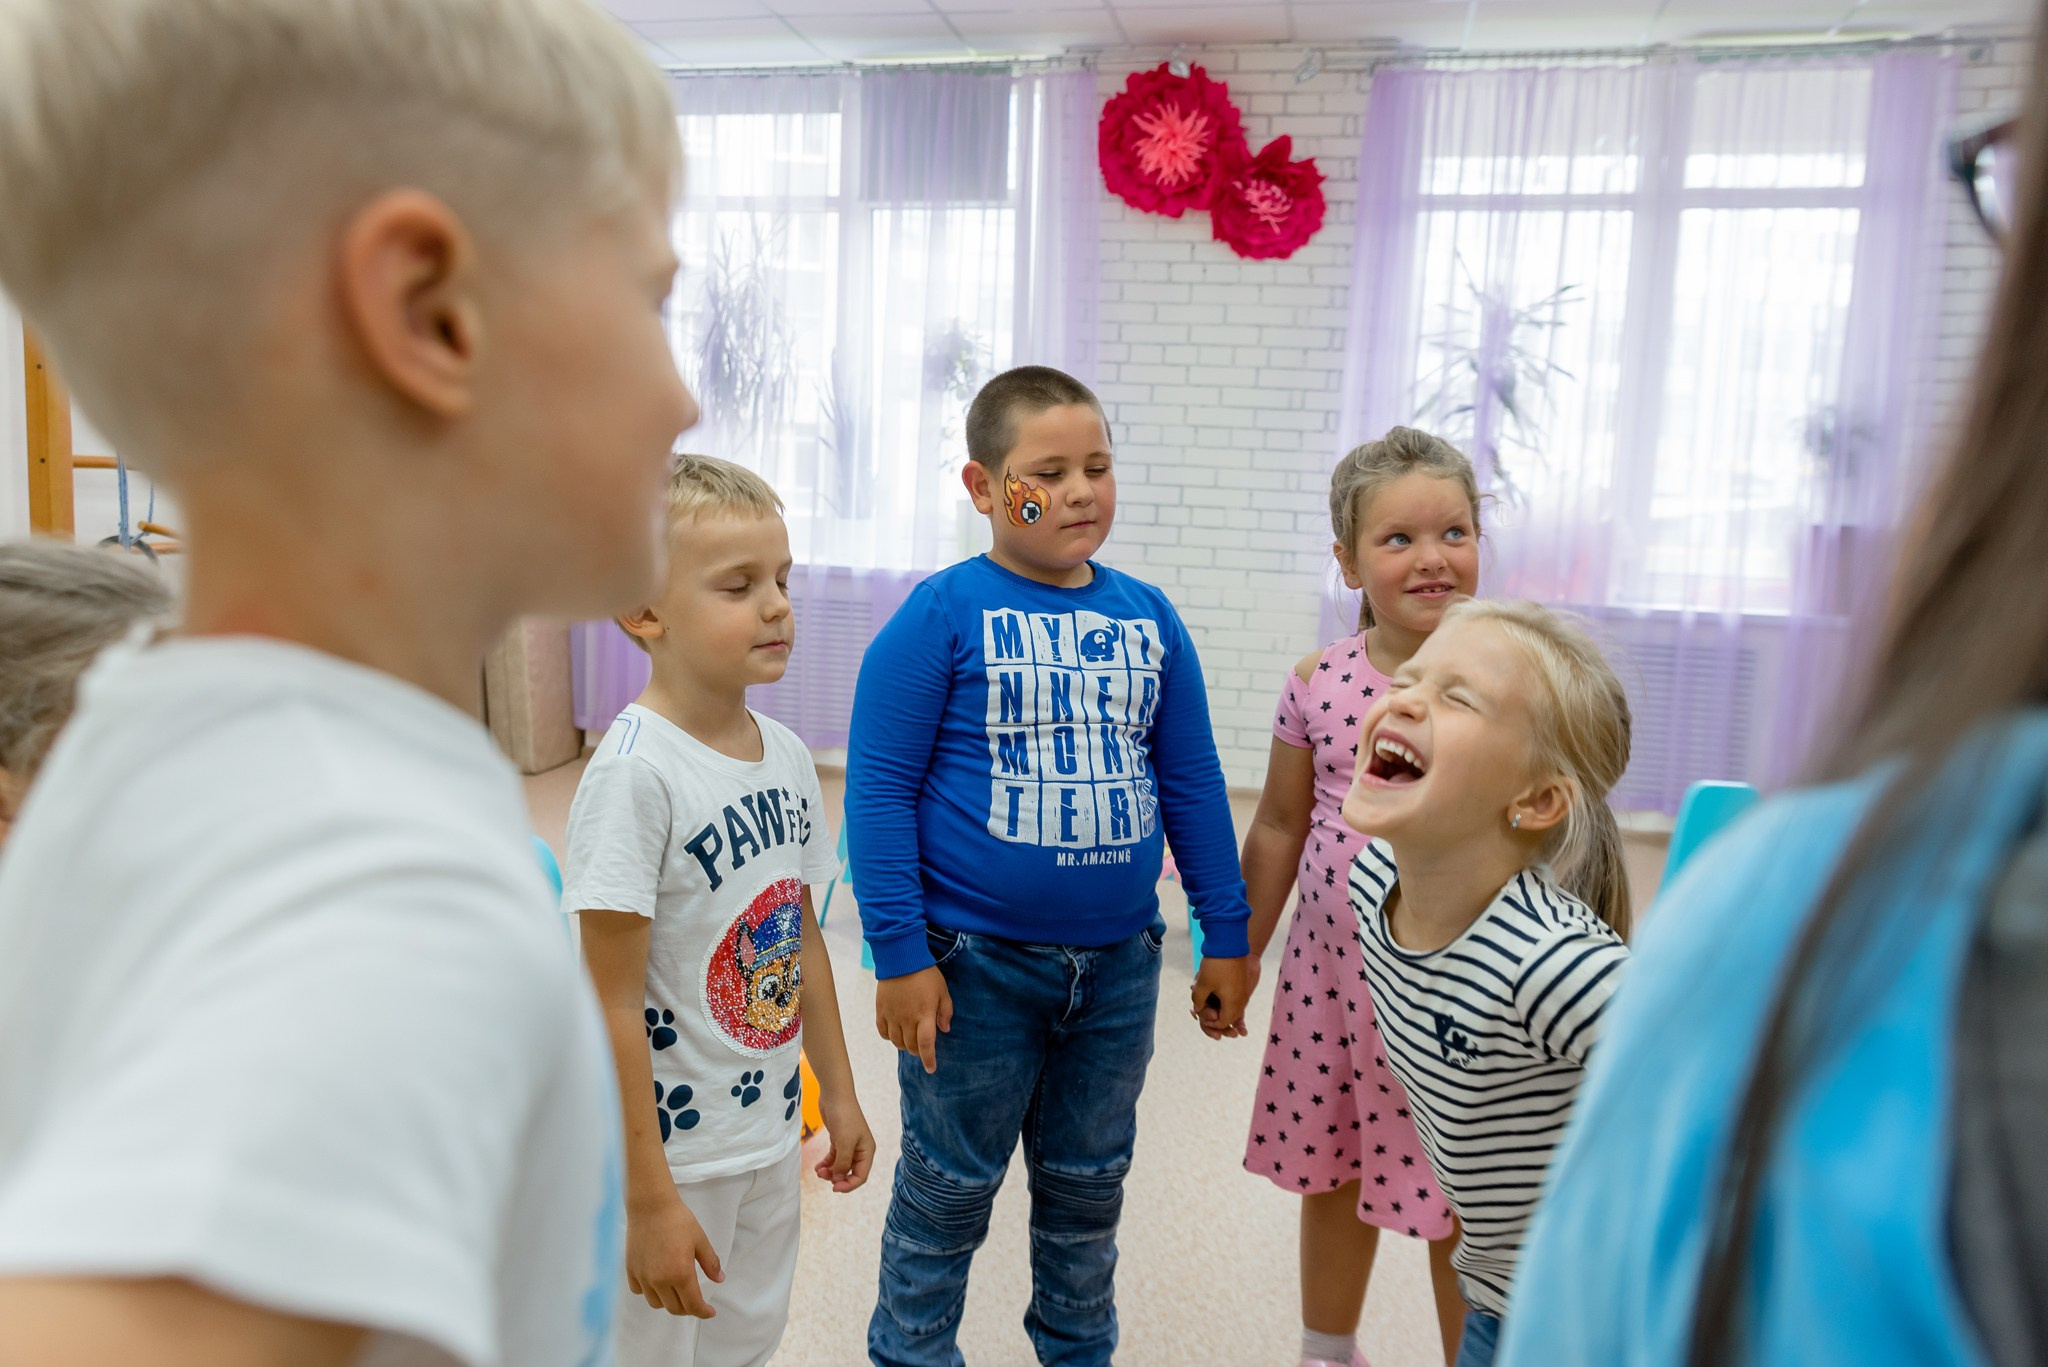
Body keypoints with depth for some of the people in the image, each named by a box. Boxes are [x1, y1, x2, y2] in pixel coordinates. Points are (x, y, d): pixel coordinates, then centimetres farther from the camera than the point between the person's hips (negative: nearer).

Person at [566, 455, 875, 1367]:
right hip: (669, 1152, -6)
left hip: (771, 1140, 7)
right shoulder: (634, 774, -22)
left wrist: (838, 1091, 15)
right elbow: (612, 1005, -21)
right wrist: (649, 1199, -18)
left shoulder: (787, 756, 0)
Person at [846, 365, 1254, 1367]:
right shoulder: (941, 616, -11)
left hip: (1119, 964, 4)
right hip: (975, 963, -4)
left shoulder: (1149, 618, 2)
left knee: (1088, 1183, 21)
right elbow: (880, 792, -12)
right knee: (950, 1187, 14)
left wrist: (1226, 936, 8)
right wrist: (899, 955, -14)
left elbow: (1191, 785, 8)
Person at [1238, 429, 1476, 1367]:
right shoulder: (1317, 683, -4)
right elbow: (1279, 827, 7)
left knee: (1460, 1203, 9)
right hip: (1332, 969, 4)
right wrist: (1239, 955, 12)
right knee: (1330, 1174, 21)